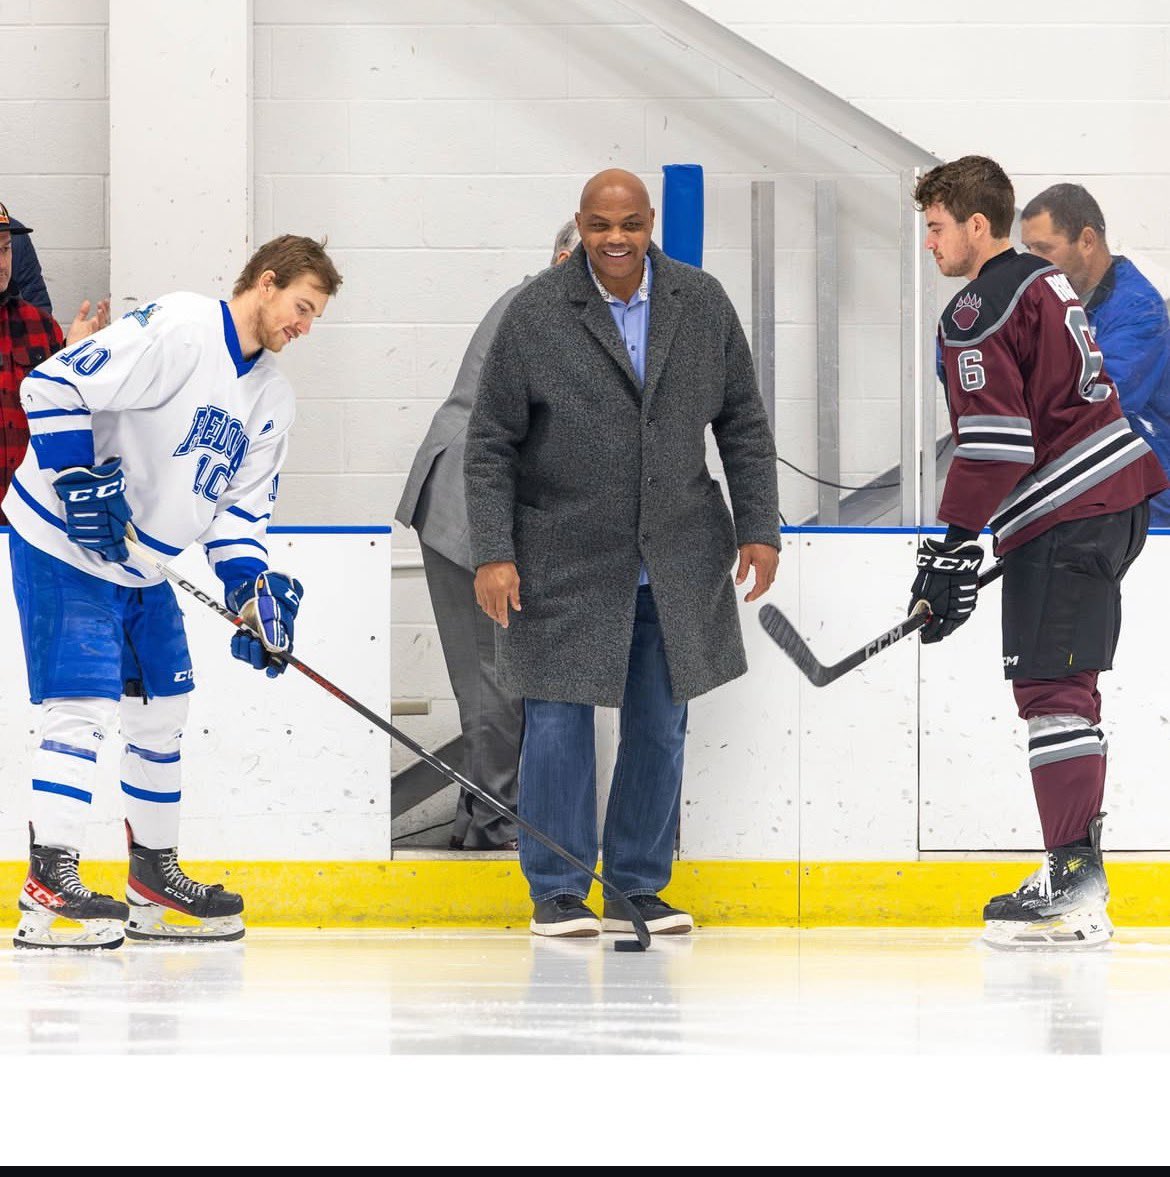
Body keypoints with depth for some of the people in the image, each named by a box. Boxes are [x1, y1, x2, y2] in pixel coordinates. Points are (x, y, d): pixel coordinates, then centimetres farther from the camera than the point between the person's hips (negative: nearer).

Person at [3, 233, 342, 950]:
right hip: (64, 545, -9)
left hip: (142, 564, 9)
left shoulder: (273, 398, 8)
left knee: (164, 709, 12)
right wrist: (82, 483, -26)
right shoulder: (175, 332, -20)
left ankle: (155, 880, 24)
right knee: (86, 704, -15)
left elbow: (241, 505, 10)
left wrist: (253, 590, -5)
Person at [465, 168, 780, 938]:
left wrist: (759, 528, 4)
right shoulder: (536, 316, -8)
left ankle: (638, 888, 18)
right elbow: (491, 446, -5)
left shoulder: (702, 305, 2)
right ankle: (558, 894, 8)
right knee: (559, 723, -2)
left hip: (676, 559, 3)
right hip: (564, 559, -3)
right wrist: (493, 553, -11)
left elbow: (743, 423, 9)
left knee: (660, 727, 8)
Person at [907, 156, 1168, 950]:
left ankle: (1074, 884, -18)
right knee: (1064, 685, 14)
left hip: (1063, 519, -10)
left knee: (1051, 686, -12)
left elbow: (994, 444, -18)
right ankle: (1076, 875, 15)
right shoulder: (1048, 283, 19)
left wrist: (955, 548, -16)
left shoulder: (978, 314, -11)